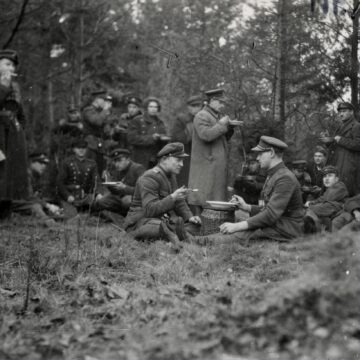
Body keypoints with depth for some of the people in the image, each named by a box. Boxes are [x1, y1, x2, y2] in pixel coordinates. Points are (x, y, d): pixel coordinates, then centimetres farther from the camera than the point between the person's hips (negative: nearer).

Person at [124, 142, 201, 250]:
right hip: (141, 221, -11)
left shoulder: (171, 176, 14)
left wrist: (190, 217, 2)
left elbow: (179, 203, 20)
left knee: (194, 225, -7)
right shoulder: (149, 178, -16)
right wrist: (172, 197, -32)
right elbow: (149, 210, -26)